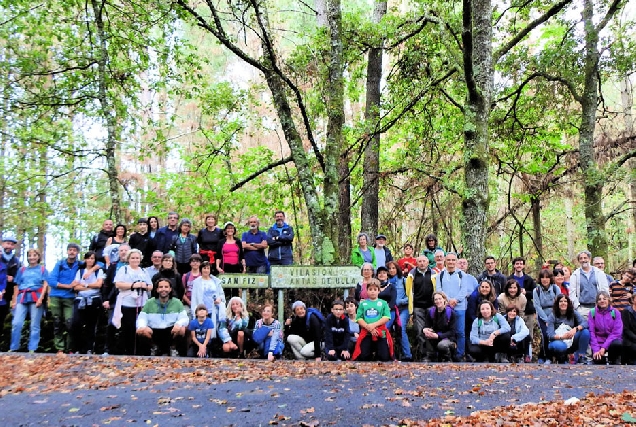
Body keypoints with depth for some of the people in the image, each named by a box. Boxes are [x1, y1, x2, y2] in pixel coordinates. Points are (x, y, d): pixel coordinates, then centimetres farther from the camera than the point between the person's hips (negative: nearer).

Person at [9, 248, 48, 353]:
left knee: (35, 325, -3)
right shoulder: (22, 270, 20)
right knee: (16, 323, -9)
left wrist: (41, 298, -11)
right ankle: (13, 348, 2)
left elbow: (45, 285, 3)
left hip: (36, 298, -2)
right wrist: (14, 300, 8)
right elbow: (17, 286, 18)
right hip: (22, 297, 2)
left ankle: (32, 349, 0)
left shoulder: (42, 269, 14)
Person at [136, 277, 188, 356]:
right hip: (153, 331, 1)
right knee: (140, 331, -27)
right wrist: (142, 326, -26)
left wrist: (178, 324, -29)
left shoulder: (177, 303, 2)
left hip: (171, 331, -1)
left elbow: (184, 318, -4)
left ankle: (173, 347, 4)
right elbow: (142, 318, -2)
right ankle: (154, 347, 7)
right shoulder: (149, 303, 4)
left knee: (182, 329, -30)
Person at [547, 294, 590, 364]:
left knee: (585, 331, -21)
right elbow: (550, 335, -15)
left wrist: (575, 329, -35)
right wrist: (562, 337, -34)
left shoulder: (573, 313, 1)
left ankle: (580, 357, -11)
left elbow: (585, 323, -15)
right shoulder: (552, 316, -7)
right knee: (560, 346, -39)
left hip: (571, 342, 3)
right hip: (558, 341, -3)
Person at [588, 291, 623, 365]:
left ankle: (614, 360, -2)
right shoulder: (592, 312, -2)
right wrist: (596, 349, -16)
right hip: (598, 341, 0)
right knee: (598, 360, -26)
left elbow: (616, 332, -9)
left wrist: (604, 347, -18)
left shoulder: (615, 312, -2)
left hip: (612, 340, 0)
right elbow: (591, 332, -5)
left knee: (618, 344, -35)